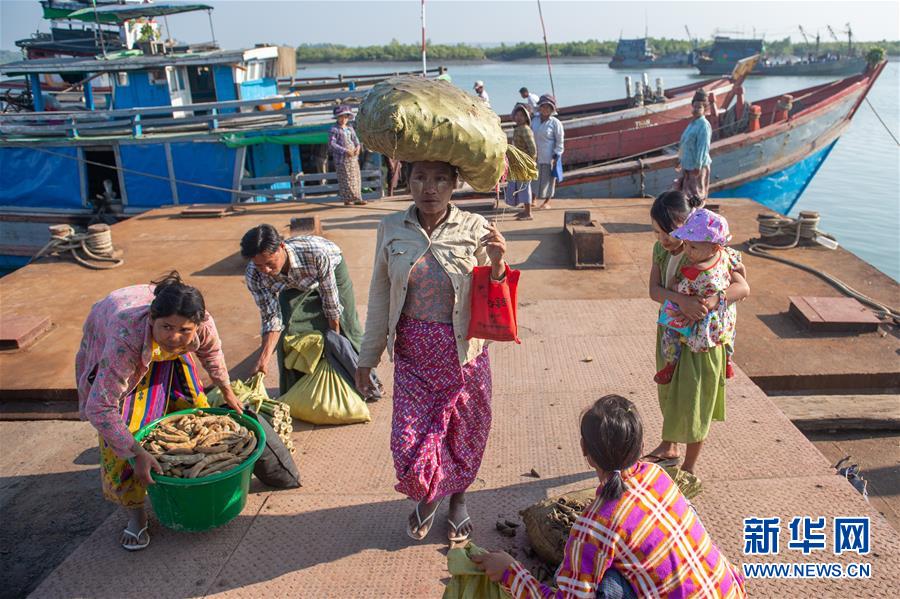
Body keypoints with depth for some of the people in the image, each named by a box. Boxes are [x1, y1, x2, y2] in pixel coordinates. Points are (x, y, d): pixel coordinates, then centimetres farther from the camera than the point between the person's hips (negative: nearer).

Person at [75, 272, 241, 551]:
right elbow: (100, 409, -40)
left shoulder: (202, 324, -36)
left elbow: (211, 352, -8)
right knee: (122, 439, -10)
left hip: (163, 352, 4)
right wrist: (137, 453, -40)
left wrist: (227, 391, 2)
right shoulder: (126, 339, -48)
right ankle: (135, 513, 10)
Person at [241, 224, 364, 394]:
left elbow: (331, 303, -33)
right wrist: (263, 359, -39)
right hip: (294, 286, 2)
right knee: (288, 331, -13)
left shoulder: (316, 253, -47)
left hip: (332, 268, -2)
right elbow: (272, 319, -27)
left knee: (345, 327, 1)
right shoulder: (254, 275, -35)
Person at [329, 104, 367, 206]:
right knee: (345, 179, -5)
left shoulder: (350, 129, 15)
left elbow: (356, 140, 17)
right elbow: (331, 144, -11)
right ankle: (347, 199, -2)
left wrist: (358, 147, -7)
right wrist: (345, 151, -18)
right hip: (342, 158, -6)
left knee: (356, 178, 5)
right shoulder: (334, 130, -4)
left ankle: (357, 198, 10)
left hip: (353, 157, 6)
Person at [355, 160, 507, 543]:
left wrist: (497, 266, -25)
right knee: (408, 445, 0)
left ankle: (457, 498, 46)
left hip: (463, 351, -1)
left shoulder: (474, 229, -9)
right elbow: (380, 297, 5)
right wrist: (368, 356, 11)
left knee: (464, 432, 15)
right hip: (412, 353, 1)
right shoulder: (391, 229, -3)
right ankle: (428, 495, 36)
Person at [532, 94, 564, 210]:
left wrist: (555, 156, -13)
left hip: (548, 157, -4)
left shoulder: (555, 123, -8)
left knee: (548, 179, 6)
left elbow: (560, 141, -7)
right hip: (535, 156, 5)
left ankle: (547, 202, 21)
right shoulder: (534, 121, 7)